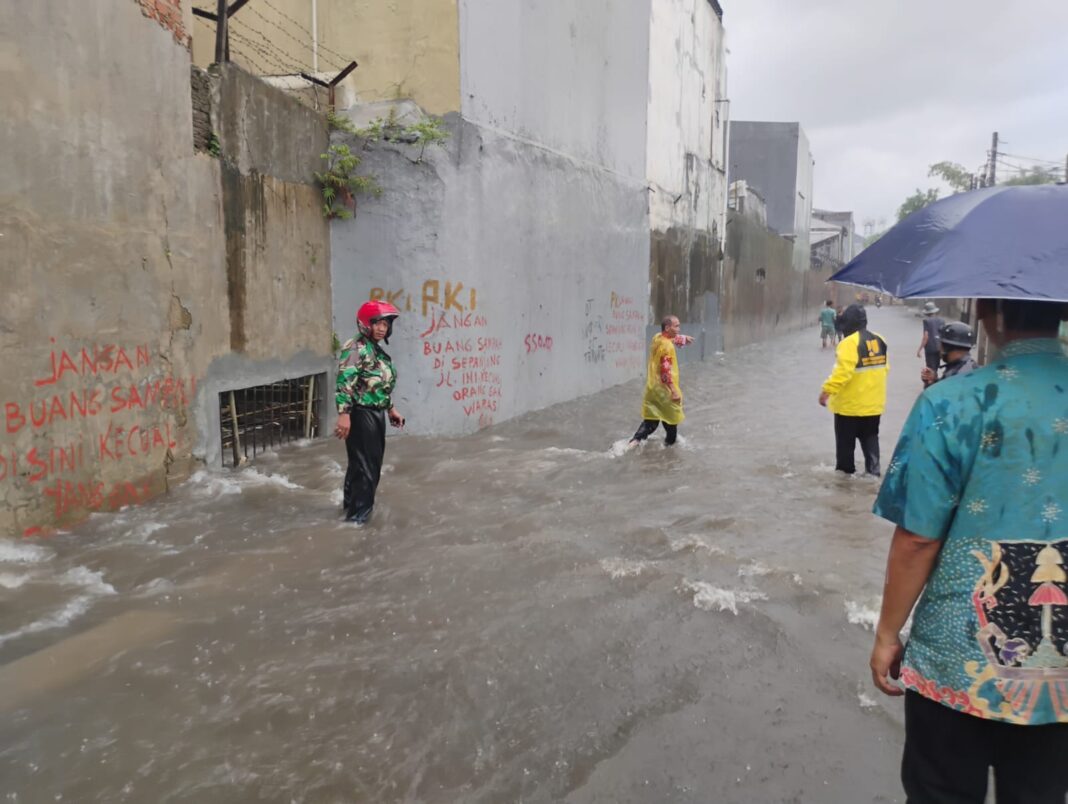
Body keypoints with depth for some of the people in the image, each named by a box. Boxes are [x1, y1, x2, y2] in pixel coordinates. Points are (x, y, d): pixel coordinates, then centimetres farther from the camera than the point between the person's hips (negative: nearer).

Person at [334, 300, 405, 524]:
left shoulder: (378, 350, 16)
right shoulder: (356, 348, -15)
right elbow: (344, 382, -23)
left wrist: (390, 408, 27)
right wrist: (344, 414, -29)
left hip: (376, 413, 10)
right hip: (361, 414, -10)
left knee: (373, 462, 18)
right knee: (364, 463, -6)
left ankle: (353, 503, 33)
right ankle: (358, 512, 3)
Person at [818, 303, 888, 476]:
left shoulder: (849, 343, -21)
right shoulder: (880, 341, 5)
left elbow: (842, 372, -30)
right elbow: (884, 368, 14)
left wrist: (827, 390, -25)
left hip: (850, 404, -7)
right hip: (873, 403, 7)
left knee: (845, 442, 8)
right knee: (870, 439, 18)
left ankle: (846, 472, 17)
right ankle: (873, 471, 17)